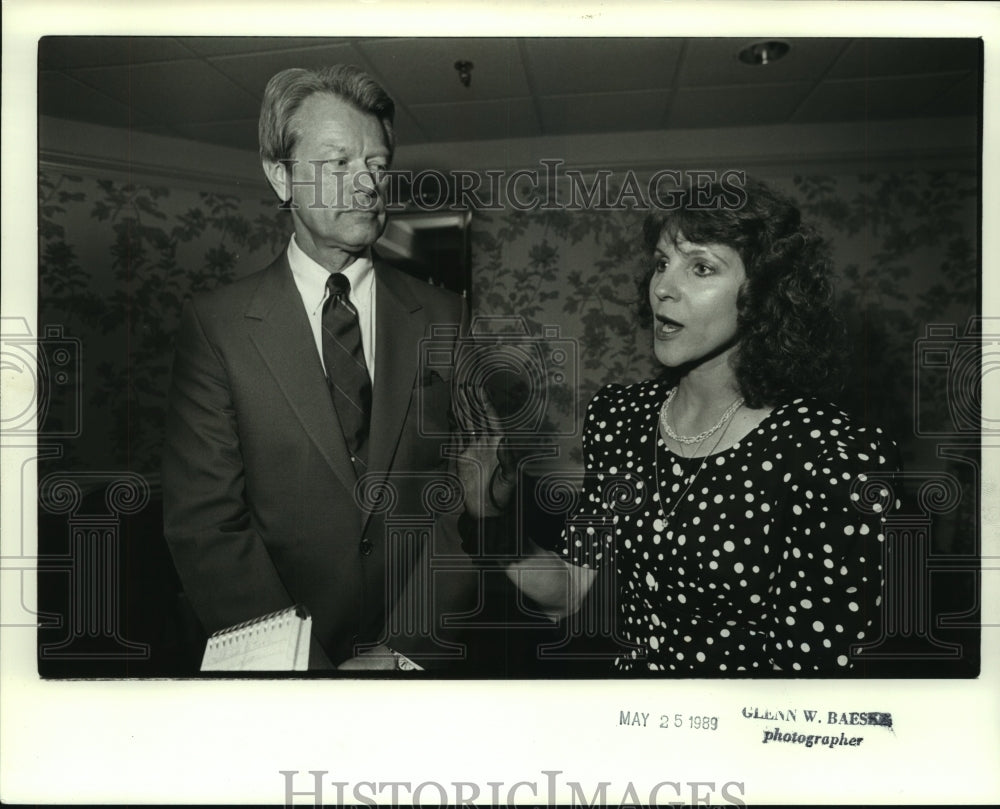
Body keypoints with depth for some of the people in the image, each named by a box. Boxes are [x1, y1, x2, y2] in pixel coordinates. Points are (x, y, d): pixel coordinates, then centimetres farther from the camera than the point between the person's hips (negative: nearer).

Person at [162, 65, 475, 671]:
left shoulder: (444, 317, -2)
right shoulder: (216, 326, -6)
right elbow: (203, 524, -8)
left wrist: (408, 644, -11)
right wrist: (315, 663, -14)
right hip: (286, 656, 0)